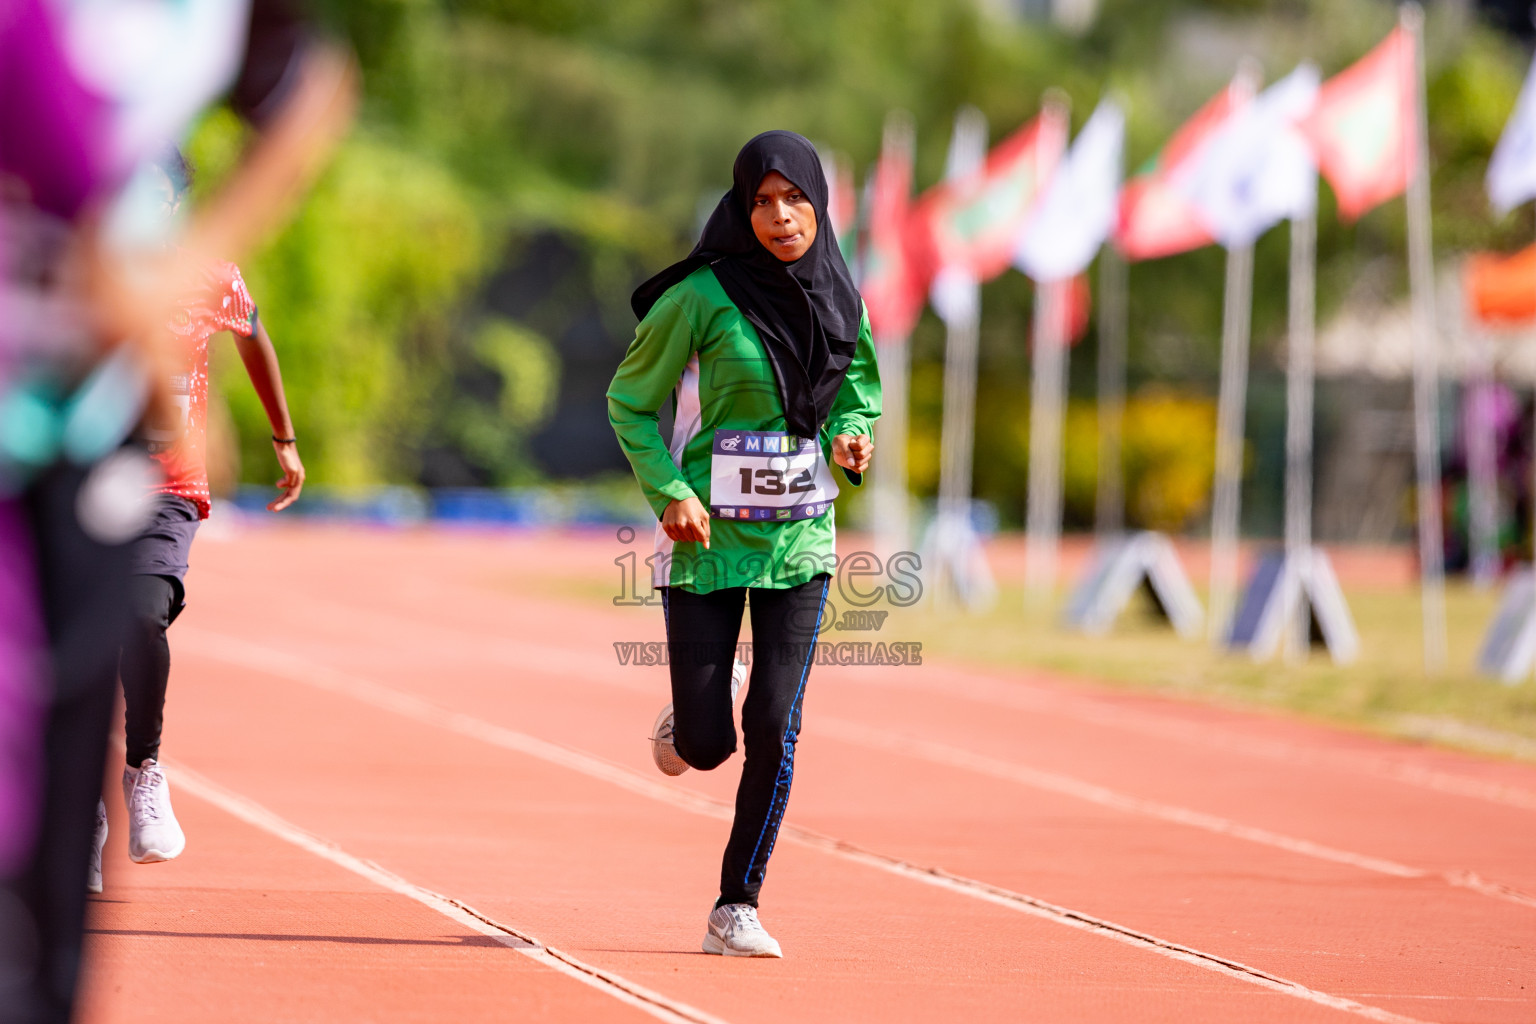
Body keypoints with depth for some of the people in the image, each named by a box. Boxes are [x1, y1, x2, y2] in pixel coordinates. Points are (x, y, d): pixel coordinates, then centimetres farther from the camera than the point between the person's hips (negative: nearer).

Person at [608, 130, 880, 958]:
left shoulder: (839, 298, 3)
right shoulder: (703, 295, -11)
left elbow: (860, 391, 19)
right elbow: (630, 401, -4)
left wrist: (851, 440, -3)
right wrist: (667, 492, -16)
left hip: (800, 541, 3)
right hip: (706, 539, -3)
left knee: (774, 729, -8)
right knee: (707, 744, -2)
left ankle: (737, 908, 4)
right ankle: (690, 713, 37)